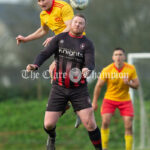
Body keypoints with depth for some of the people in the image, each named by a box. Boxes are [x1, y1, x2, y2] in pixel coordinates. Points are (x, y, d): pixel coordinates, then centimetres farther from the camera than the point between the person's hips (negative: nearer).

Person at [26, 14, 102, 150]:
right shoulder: (60, 38, 2)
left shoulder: (87, 44, -2)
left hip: (79, 89, -1)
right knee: (48, 124, -3)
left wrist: (87, 70, -40)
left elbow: (90, 64, -15)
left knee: (90, 124, -14)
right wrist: (35, 65, -27)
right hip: (59, 88, 1)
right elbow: (45, 54, -7)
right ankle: (52, 138, 34)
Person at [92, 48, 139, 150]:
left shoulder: (131, 69, -10)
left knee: (129, 126, -8)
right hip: (110, 99, -1)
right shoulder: (107, 70, -15)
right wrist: (94, 102, -1)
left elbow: (137, 85, -4)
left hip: (125, 100, 1)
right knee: (105, 122, -17)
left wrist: (128, 83, -26)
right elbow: (98, 86, -5)